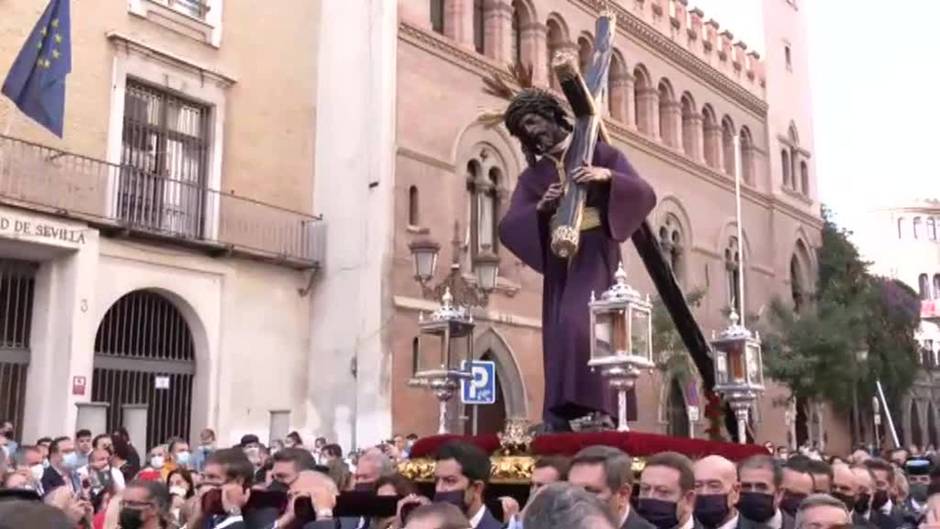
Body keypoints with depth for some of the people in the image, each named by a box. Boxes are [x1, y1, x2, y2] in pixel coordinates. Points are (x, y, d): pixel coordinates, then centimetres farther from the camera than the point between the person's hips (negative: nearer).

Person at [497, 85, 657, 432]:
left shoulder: (598, 153, 8)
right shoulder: (533, 176, 16)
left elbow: (646, 194, -2)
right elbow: (508, 228, 4)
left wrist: (609, 176, -18)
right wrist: (540, 208, -14)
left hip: (594, 253, -4)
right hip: (558, 260, 4)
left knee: (582, 326, -23)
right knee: (559, 337, -4)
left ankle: (590, 411, -22)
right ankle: (561, 421, -2)